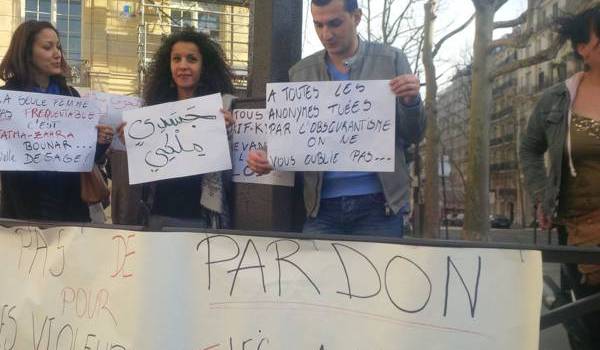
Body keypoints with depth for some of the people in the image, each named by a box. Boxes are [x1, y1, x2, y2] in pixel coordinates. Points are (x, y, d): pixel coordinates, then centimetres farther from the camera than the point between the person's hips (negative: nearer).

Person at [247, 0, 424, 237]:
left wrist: (411, 102, -17)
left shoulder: (391, 60, 2)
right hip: (323, 206, 1)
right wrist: (267, 158, -11)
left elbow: (412, 136, 3)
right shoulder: (300, 73, 7)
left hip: (378, 203, -1)